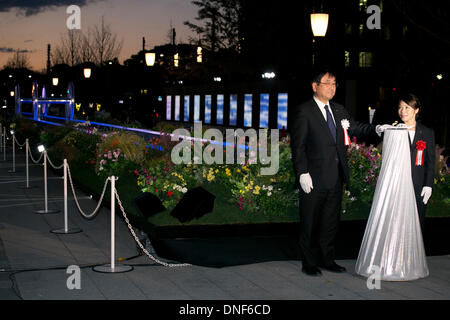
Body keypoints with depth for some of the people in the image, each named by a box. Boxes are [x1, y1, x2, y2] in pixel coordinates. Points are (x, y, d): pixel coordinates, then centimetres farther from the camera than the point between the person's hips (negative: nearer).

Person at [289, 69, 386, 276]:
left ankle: (326, 260, 26)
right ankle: (309, 263, 15)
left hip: (335, 179, 7)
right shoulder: (303, 112, -7)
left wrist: (376, 129, -2)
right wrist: (303, 173, -17)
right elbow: (298, 146, -11)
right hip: (314, 179, -7)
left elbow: (354, 128, 17)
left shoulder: (339, 110, 13)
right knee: (310, 223, 4)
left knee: (331, 221, 14)